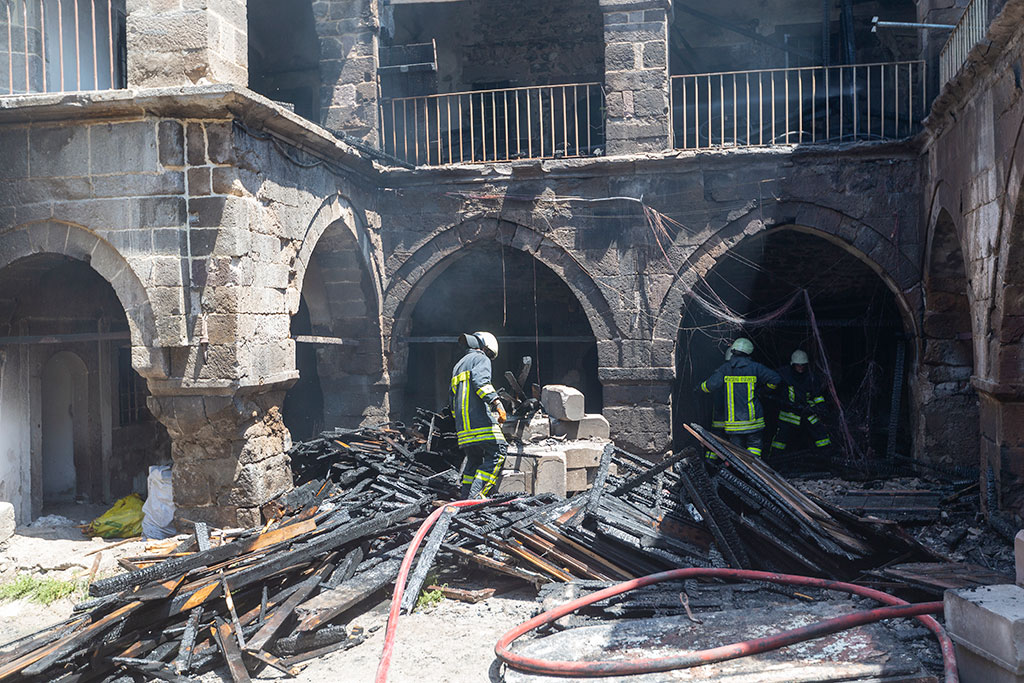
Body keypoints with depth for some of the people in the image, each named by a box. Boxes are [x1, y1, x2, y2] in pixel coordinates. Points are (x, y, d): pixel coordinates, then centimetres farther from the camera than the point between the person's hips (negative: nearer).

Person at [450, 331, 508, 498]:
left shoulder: (458, 365, 29)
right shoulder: (481, 359, 3)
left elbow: (453, 399, 29)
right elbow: (481, 381, -18)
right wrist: (496, 403, -27)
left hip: (462, 424, 9)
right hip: (481, 420, -9)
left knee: (473, 459, 15)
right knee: (498, 453, -9)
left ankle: (466, 497, 10)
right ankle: (477, 494, -19)